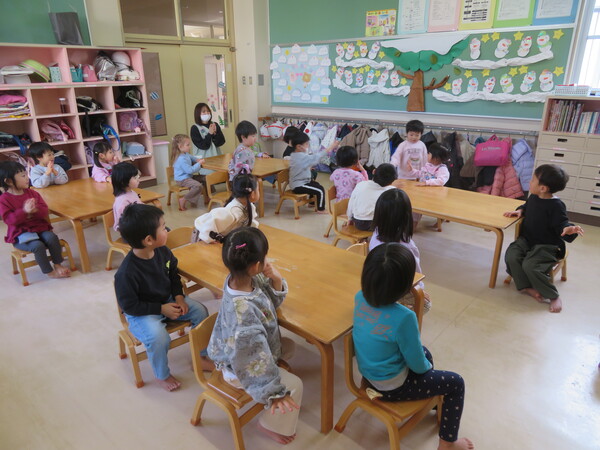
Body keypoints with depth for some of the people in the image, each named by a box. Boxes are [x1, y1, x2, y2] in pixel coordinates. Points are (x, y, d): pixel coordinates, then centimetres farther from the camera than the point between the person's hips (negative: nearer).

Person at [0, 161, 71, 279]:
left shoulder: (32, 193, 6)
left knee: (52, 238, -25)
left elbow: (44, 210, 1)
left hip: (39, 227, 4)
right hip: (20, 234, -4)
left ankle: (58, 265, -8)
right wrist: (24, 211, -31)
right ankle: (49, 272, -11)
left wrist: (34, 210, -22)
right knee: (38, 245, -29)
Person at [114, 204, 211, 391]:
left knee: (200, 311, -8)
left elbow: (173, 274, 8)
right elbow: (129, 306, -20)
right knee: (159, 337, -31)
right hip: (141, 313, -6)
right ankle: (162, 375, 2)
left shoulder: (162, 252, -11)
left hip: (167, 300, 7)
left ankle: (200, 356, 14)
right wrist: (161, 309, -21)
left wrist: (179, 296, -6)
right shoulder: (126, 273, -30)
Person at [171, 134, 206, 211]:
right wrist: (199, 163, -19)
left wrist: (197, 160, 8)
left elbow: (191, 157, 30)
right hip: (182, 180, -11)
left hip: (188, 176, 11)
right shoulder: (181, 159, -26)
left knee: (204, 178, 9)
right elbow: (190, 170, -29)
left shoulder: (186, 154, 7)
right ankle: (183, 200, -19)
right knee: (198, 186, -30)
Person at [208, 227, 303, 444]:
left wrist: (276, 280, -19)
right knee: (294, 385, -1)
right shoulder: (242, 309, -42)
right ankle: (271, 424, 22)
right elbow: (254, 358, -35)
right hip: (242, 366, -8)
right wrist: (273, 392, -26)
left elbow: (272, 301, 1)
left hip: (256, 349, 8)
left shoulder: (248, 279, -18)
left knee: (288, 346, 19)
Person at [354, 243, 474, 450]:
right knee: (456, 383, 11)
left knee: (425, 352, 28)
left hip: (369, 373, 7)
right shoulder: (403, 317, -35)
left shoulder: (359, 298, -15)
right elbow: (417, 365, -18)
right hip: (392, 386, -7)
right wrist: (427, 366, 3)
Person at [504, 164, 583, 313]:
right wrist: (520, 211, 8)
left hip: (547, 246, -7)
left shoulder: (556, 206, -17)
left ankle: (553, 296, -6)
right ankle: (527, 287, -5)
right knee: (511, 256, -19)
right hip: (526, 240, 7)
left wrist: (568, 229, -42)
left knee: (530, 265, -28)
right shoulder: (533, 197, 6)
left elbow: (561, 224, -20)